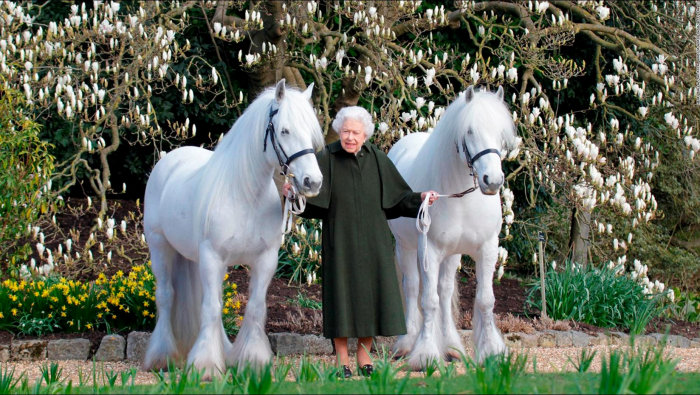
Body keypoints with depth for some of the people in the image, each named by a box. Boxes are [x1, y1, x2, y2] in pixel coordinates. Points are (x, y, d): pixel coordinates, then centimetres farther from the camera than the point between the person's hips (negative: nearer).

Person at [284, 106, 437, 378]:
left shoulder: (377, 159, 3)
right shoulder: (326, 159, -4)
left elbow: (397, 197, 7)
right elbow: (311, 199, -12)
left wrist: (420, 198, -9)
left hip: (373, 241, 3)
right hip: (340, 241, -3)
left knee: (371, 292, 5)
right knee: (342, 293, 0)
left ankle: (364, 355, 18)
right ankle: (342, 360, 10)